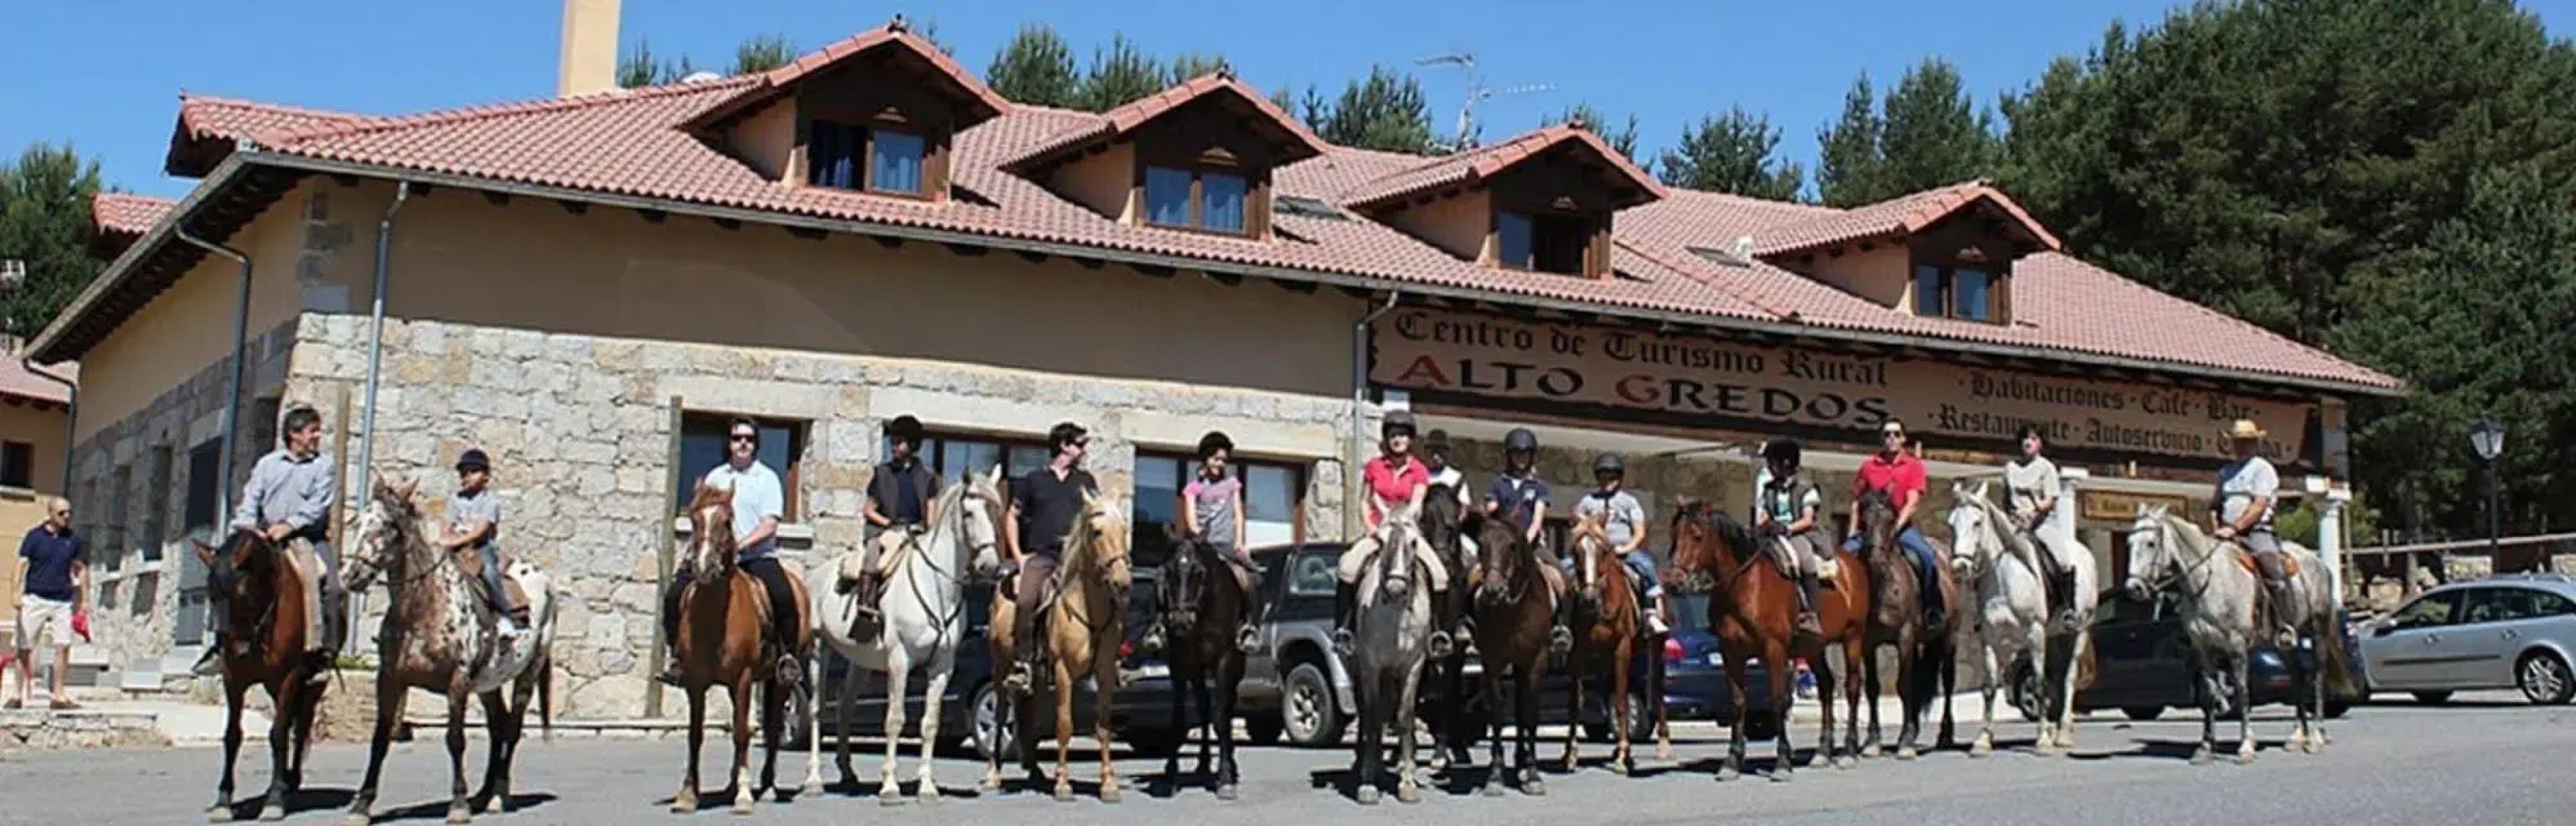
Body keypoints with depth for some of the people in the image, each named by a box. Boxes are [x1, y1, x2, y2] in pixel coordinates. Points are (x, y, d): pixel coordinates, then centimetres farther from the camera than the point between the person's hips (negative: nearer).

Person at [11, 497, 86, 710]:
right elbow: (21, 564, -5)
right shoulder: (35, 536, -1)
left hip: (63, 601, 2)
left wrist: (85, 600, 12)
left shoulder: (74, 539, 8)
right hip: (35, 598, -2)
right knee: (24, 648, 1)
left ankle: (59, 696, 2)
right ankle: (19, 694, 9)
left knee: (63, 646, -4)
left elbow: (81, 569, 15)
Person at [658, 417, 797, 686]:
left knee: (784, 597, -31)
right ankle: (677, 657, 0)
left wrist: (739, 544, -20)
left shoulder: (767, 478, 3)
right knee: (674, 595, -15)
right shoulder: (715, 477, 15)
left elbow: (769, 525, -7)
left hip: (757, 555, -3)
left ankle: (787, 656, -16)